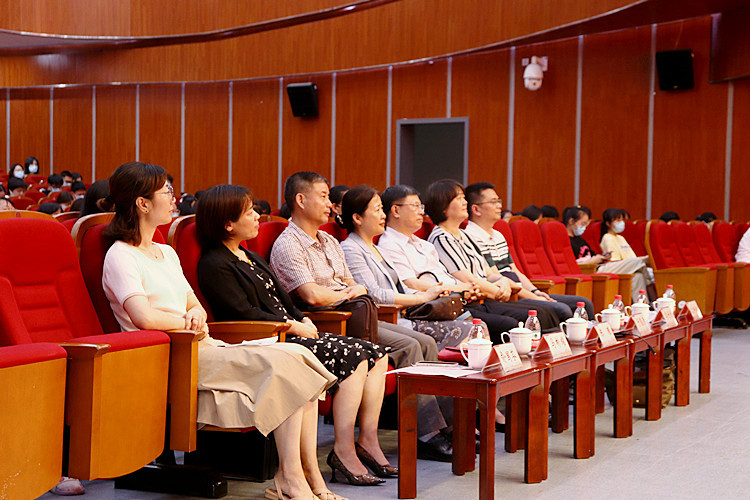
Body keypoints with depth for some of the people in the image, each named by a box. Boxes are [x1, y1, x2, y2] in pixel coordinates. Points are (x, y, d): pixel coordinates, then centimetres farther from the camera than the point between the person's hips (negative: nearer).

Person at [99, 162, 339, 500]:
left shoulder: (166, 253, 24)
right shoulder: (121, 256, -5)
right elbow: (145, 317, -20)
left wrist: (196, 315, -4)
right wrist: (189, 322, -4)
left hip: (200, 348, 8)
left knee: (299, 356, -13)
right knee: (282, 365, -23)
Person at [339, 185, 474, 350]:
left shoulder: (375, 249, 23)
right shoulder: (350, 249, -6)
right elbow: (374, 295, -15)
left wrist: (430, 294, 2)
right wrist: (423, 297, -11)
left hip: (402, 317, 9)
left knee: (465, 327, -9)